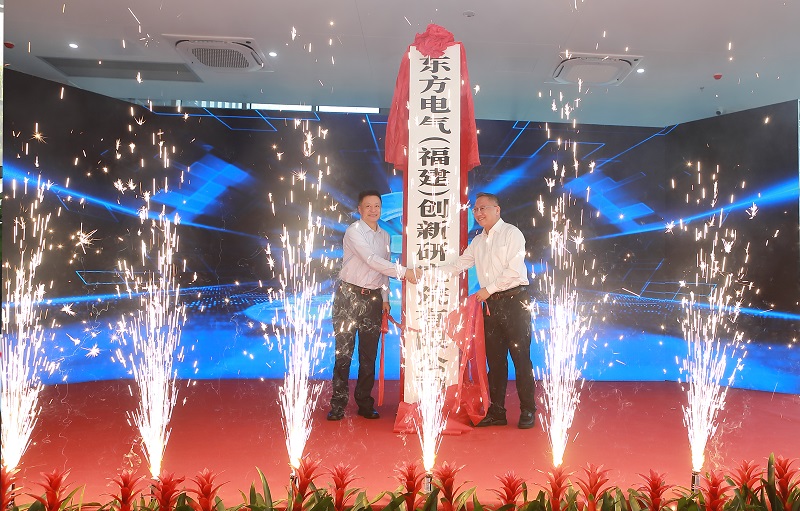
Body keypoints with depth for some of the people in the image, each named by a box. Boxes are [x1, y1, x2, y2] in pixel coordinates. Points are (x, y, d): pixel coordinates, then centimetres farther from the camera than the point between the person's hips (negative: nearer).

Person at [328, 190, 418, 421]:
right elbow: (371, 260, -20)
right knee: (344, 352, -2)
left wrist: (385, 298, 12)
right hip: (349, 296, -5)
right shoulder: (354, 231, -8)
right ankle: (338, 406, 7)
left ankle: (365, 404, 19)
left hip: (373, 298, 5)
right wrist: (402, 271, -26)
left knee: (369, 354, 8)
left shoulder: (384, 236, 13)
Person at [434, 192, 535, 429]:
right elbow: (460, 264, 18)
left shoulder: (511, 233, -5)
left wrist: (488, 289, -11)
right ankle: (497, 412, 17)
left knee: (520, 357, -3)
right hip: (491, 303, 7)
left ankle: (528, 411, 8)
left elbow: (514, 270, -14)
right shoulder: (478, 241, 16)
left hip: (514, 300, -6)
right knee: (494, 358, 9)